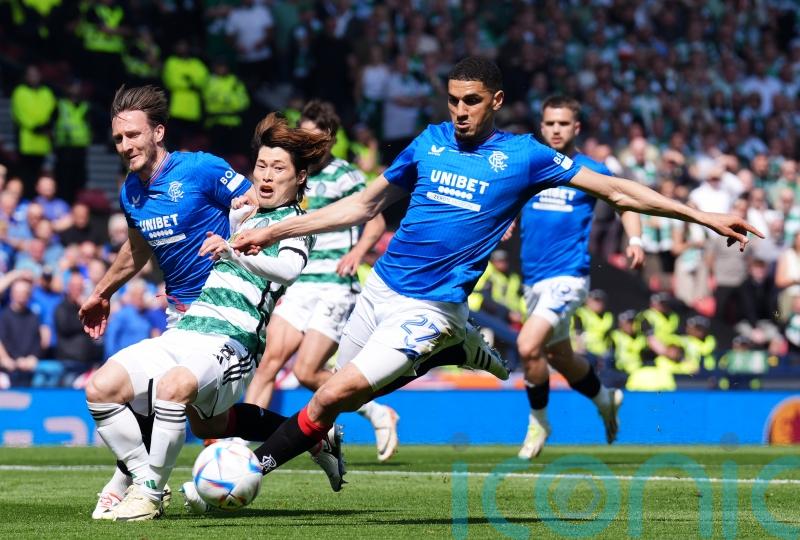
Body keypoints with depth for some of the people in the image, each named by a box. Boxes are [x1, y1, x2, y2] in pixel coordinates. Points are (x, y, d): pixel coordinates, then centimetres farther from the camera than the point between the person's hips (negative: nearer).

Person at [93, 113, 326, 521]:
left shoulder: (295, 222, 1)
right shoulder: (246, 213, 23)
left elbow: (289, 268, -23)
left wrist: (234, 251, -38)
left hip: (230, 344, -8)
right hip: (185, 332, 8)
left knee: (172, 386, -38)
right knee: (101, 389, -7)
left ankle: (150, 493, -23)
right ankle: (143, 477, 7)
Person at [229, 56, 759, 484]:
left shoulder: (522, 155, -2)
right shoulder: (431, 141, 8)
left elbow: (616, 189, 1)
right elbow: (364, 204, 17)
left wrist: (705, 217, -4)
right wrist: (274, 232, 14)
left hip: (431, 308, -5)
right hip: (381, 289, 5)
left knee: (331, 398, -16)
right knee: (329, 399, 1)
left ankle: (257, 463, -4)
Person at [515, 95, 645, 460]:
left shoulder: (591, 172, -4)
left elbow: (626, 204, 7)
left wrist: (635, 241, -9)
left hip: (568, 276, -6)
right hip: (533, 278, 6)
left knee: (528, 345, -24)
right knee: (558, 357, 20)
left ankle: (538, 422, -2)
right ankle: (604, 399, 49)